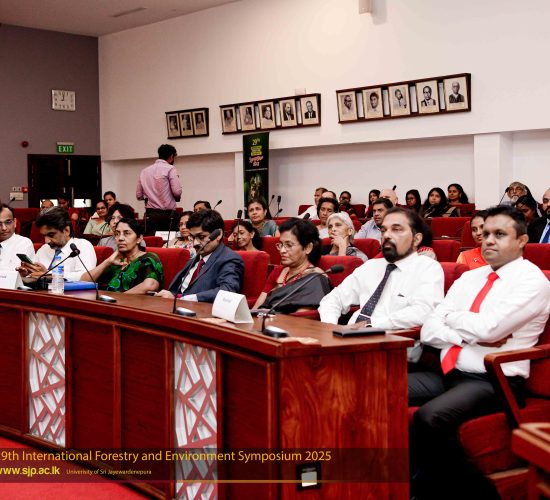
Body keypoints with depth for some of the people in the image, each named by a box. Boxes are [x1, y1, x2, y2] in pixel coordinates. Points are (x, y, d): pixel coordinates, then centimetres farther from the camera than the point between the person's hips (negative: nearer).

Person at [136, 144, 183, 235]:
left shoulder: (144, 171, 11)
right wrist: (177, 197, 8)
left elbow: (138, 195, 11)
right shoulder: (170, 169, -4)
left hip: (150, 214, 4)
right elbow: (177, 192, -13)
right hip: (167, 214, -4)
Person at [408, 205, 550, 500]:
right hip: (449, 374, 7)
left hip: (494, 381, -7)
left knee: (429, 417, -34)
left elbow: (488, 327, -19)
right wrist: (470, 336, -10)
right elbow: (429, 331, 6)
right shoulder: (469, 278, 16)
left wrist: (452, 317, 0)